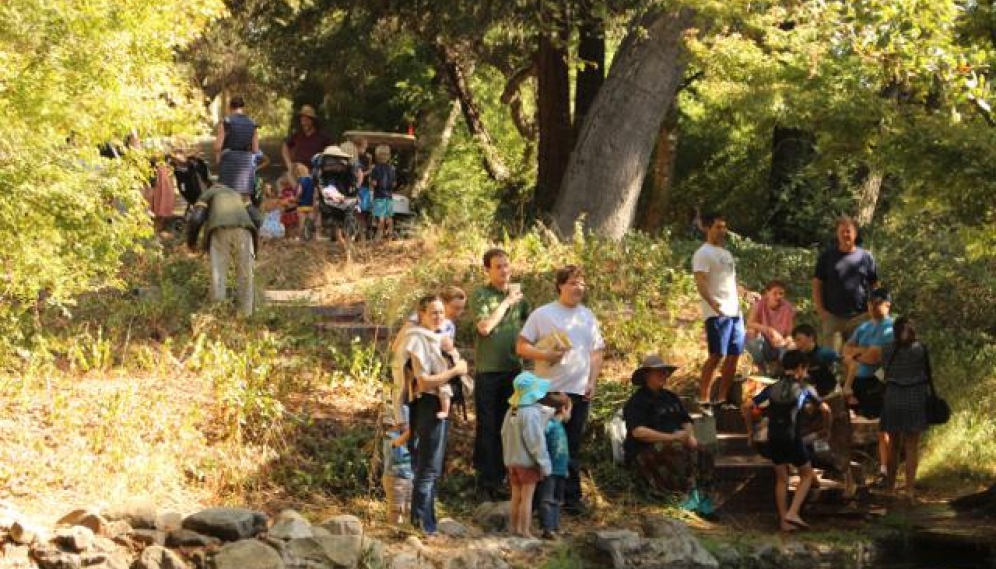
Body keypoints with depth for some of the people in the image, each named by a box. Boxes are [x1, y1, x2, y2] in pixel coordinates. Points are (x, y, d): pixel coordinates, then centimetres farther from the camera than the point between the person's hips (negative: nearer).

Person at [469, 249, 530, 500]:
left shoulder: (518, 293, 9)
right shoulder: (480, 295, -6)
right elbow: (484, 327, -19)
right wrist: (507, 302, -13)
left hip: (513, 368, 5)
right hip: (487, 370, -5)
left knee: (506, 427, 10)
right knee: (487, 428, -1)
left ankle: (498, 478, 20)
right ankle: (485, 483, 4)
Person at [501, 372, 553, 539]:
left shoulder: (510, 412, 6)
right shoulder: (531, 413, -20)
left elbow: (505, 436, 14)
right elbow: (536, 441, -19)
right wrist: (544, 464, -12)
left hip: (512, 461, 8)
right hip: (527, 462, -8)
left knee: (516, 496, 14)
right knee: (527, 497, -3)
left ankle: (515, 529, 19)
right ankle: (525, 531, -2)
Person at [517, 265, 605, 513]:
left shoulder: (587, 316, 14)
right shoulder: (542, 314, 1)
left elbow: (597, 352, 15)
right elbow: (521, 347, -1)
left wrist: (592, 381, 4)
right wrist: (545, 355, -16)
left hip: (579, 391, 3)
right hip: (548, 390, -3)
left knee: (572, 448, 6)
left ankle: (571, 497, 10)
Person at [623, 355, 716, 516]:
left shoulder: (670, 397, 25)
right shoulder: (636, 401, -2)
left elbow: (686, 421, 24)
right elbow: (638, 431, -15)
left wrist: (690, 436, -1)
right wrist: (670, 437, -19)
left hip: (677, 442, 7)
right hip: (645, 452, -7)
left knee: (701, 453, -20)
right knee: (677, 450, -35)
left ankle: (702, 496, -30)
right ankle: (693, 493, -40)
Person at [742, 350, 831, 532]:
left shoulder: (772, 389, 7)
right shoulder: (804, 390, 1)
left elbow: (747, 406, 1)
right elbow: (825, 409, 5)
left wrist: (750, 430, 11)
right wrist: (826, 429, 23)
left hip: (774, 440, 3)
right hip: (793, 439, -3)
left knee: (781, 478, 16)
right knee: (807, 475, 14)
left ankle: (784, 521, 14)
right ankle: (792, 513, 0)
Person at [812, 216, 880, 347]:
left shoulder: (866, 257, 8)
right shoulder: (826, 257, 7)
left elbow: (875, 286, 10)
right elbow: (817, 285, 7)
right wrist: (820, 310, -3)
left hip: (859, 317, 1)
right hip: (832, 316, -1)